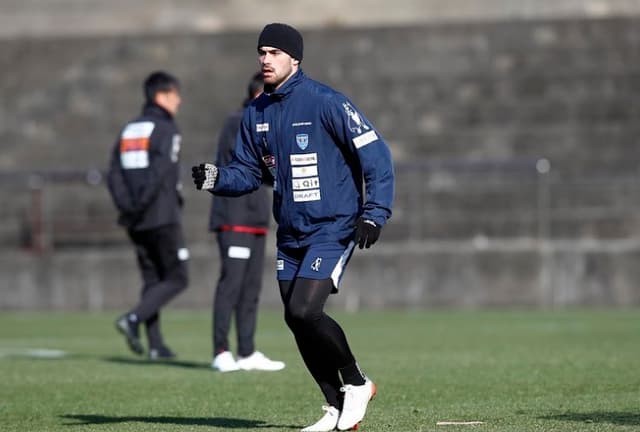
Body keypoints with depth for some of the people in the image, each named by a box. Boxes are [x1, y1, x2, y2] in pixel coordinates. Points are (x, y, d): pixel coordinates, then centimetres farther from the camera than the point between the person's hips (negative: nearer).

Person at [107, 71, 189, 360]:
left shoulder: (128, 130, 13)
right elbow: (160, 173, -21)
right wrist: (138, 209, -16)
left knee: (152, 280, 12)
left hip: (138, 223, 7)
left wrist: (127, 208, 0)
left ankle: (156, 344, 8)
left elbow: (114, 176, 5)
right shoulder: (166, 130, -9)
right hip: (163, 218, -7)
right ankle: (133, 319, -14)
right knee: (176, 278, 1)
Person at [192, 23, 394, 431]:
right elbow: (249, 172, 14)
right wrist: (217, 178, -8)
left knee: (304, 312, -19)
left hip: (333, 229, -7)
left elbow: (375, 153, -13)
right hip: (291, 232, 7)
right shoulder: (256, 113, 7)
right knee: (297, 320, 7)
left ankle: (356, 384, 5)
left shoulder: (325, 102, -14)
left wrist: (374, 213, -20)